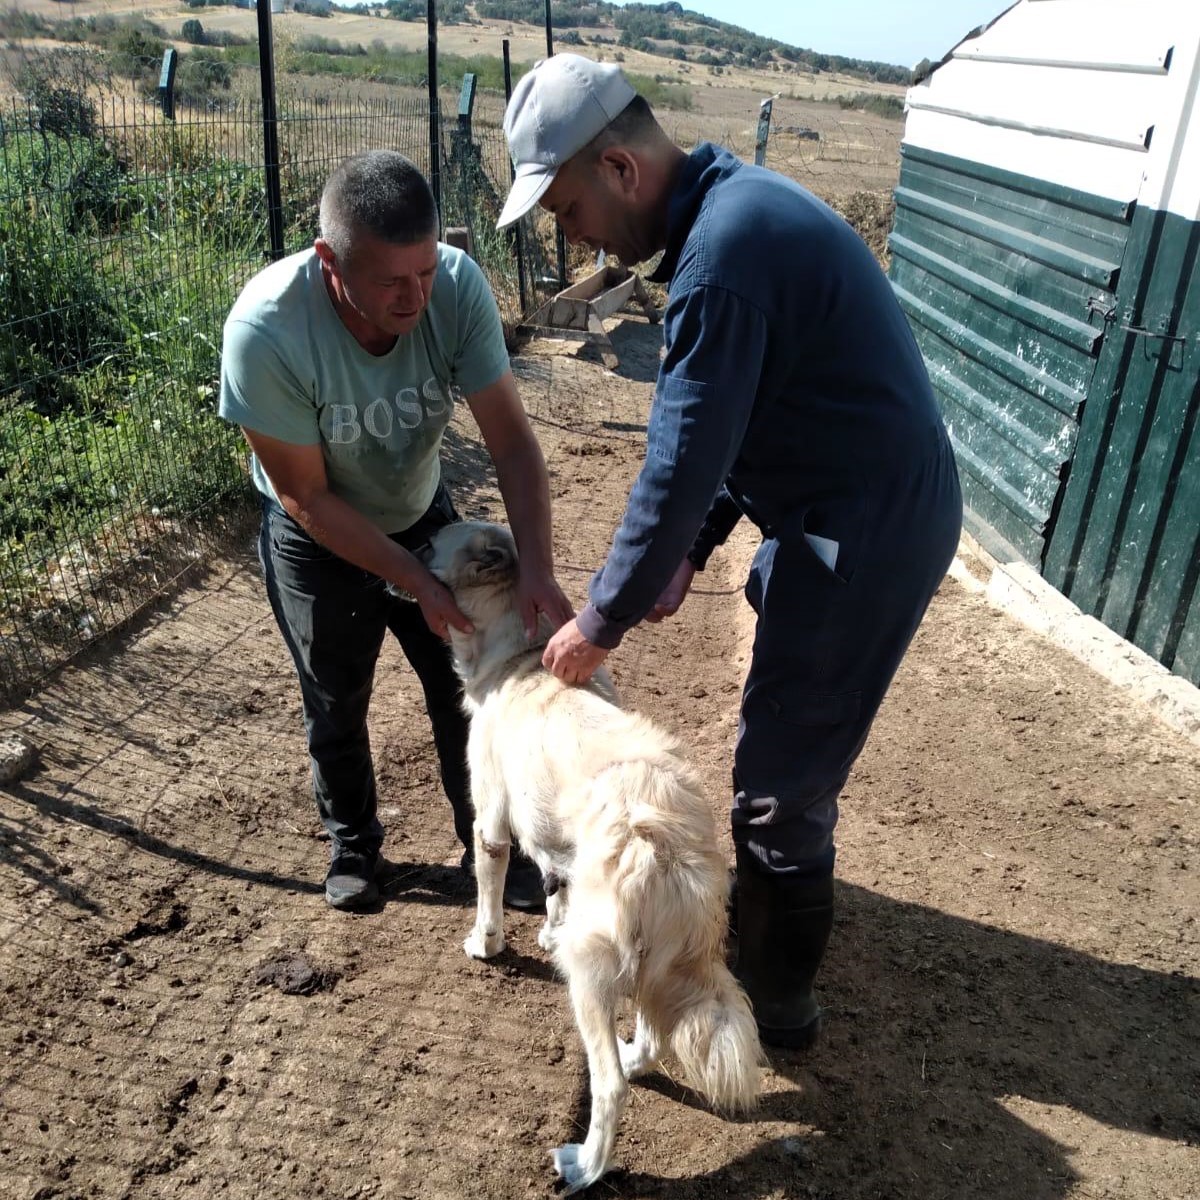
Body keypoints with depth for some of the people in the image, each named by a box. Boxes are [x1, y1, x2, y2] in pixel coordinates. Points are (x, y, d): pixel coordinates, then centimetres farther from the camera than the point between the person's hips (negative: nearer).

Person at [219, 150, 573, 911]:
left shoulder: (457, 284, -28)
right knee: (337, 708, 14)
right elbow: (307, 498, -24)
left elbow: (512, 441, -23)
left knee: (466, 691, 8)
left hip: (423, 515, 2)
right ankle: (354, 845, 40)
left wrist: (538, 570, -34)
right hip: (317, 541, -2)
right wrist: (417, 583, -24)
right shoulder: (264, 331, -34)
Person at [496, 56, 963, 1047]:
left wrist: (602, 622, -10)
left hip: (865, 536, -10)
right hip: (855, 509, 10)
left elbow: (679, 470, -23)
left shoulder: (721, 260, -25)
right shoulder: (736, 200, 8)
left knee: (780, 780, 3)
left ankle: (778, 1005, 23)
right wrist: (690, 549, 7)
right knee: (788, 737, 26)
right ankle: (780, 884, 50)